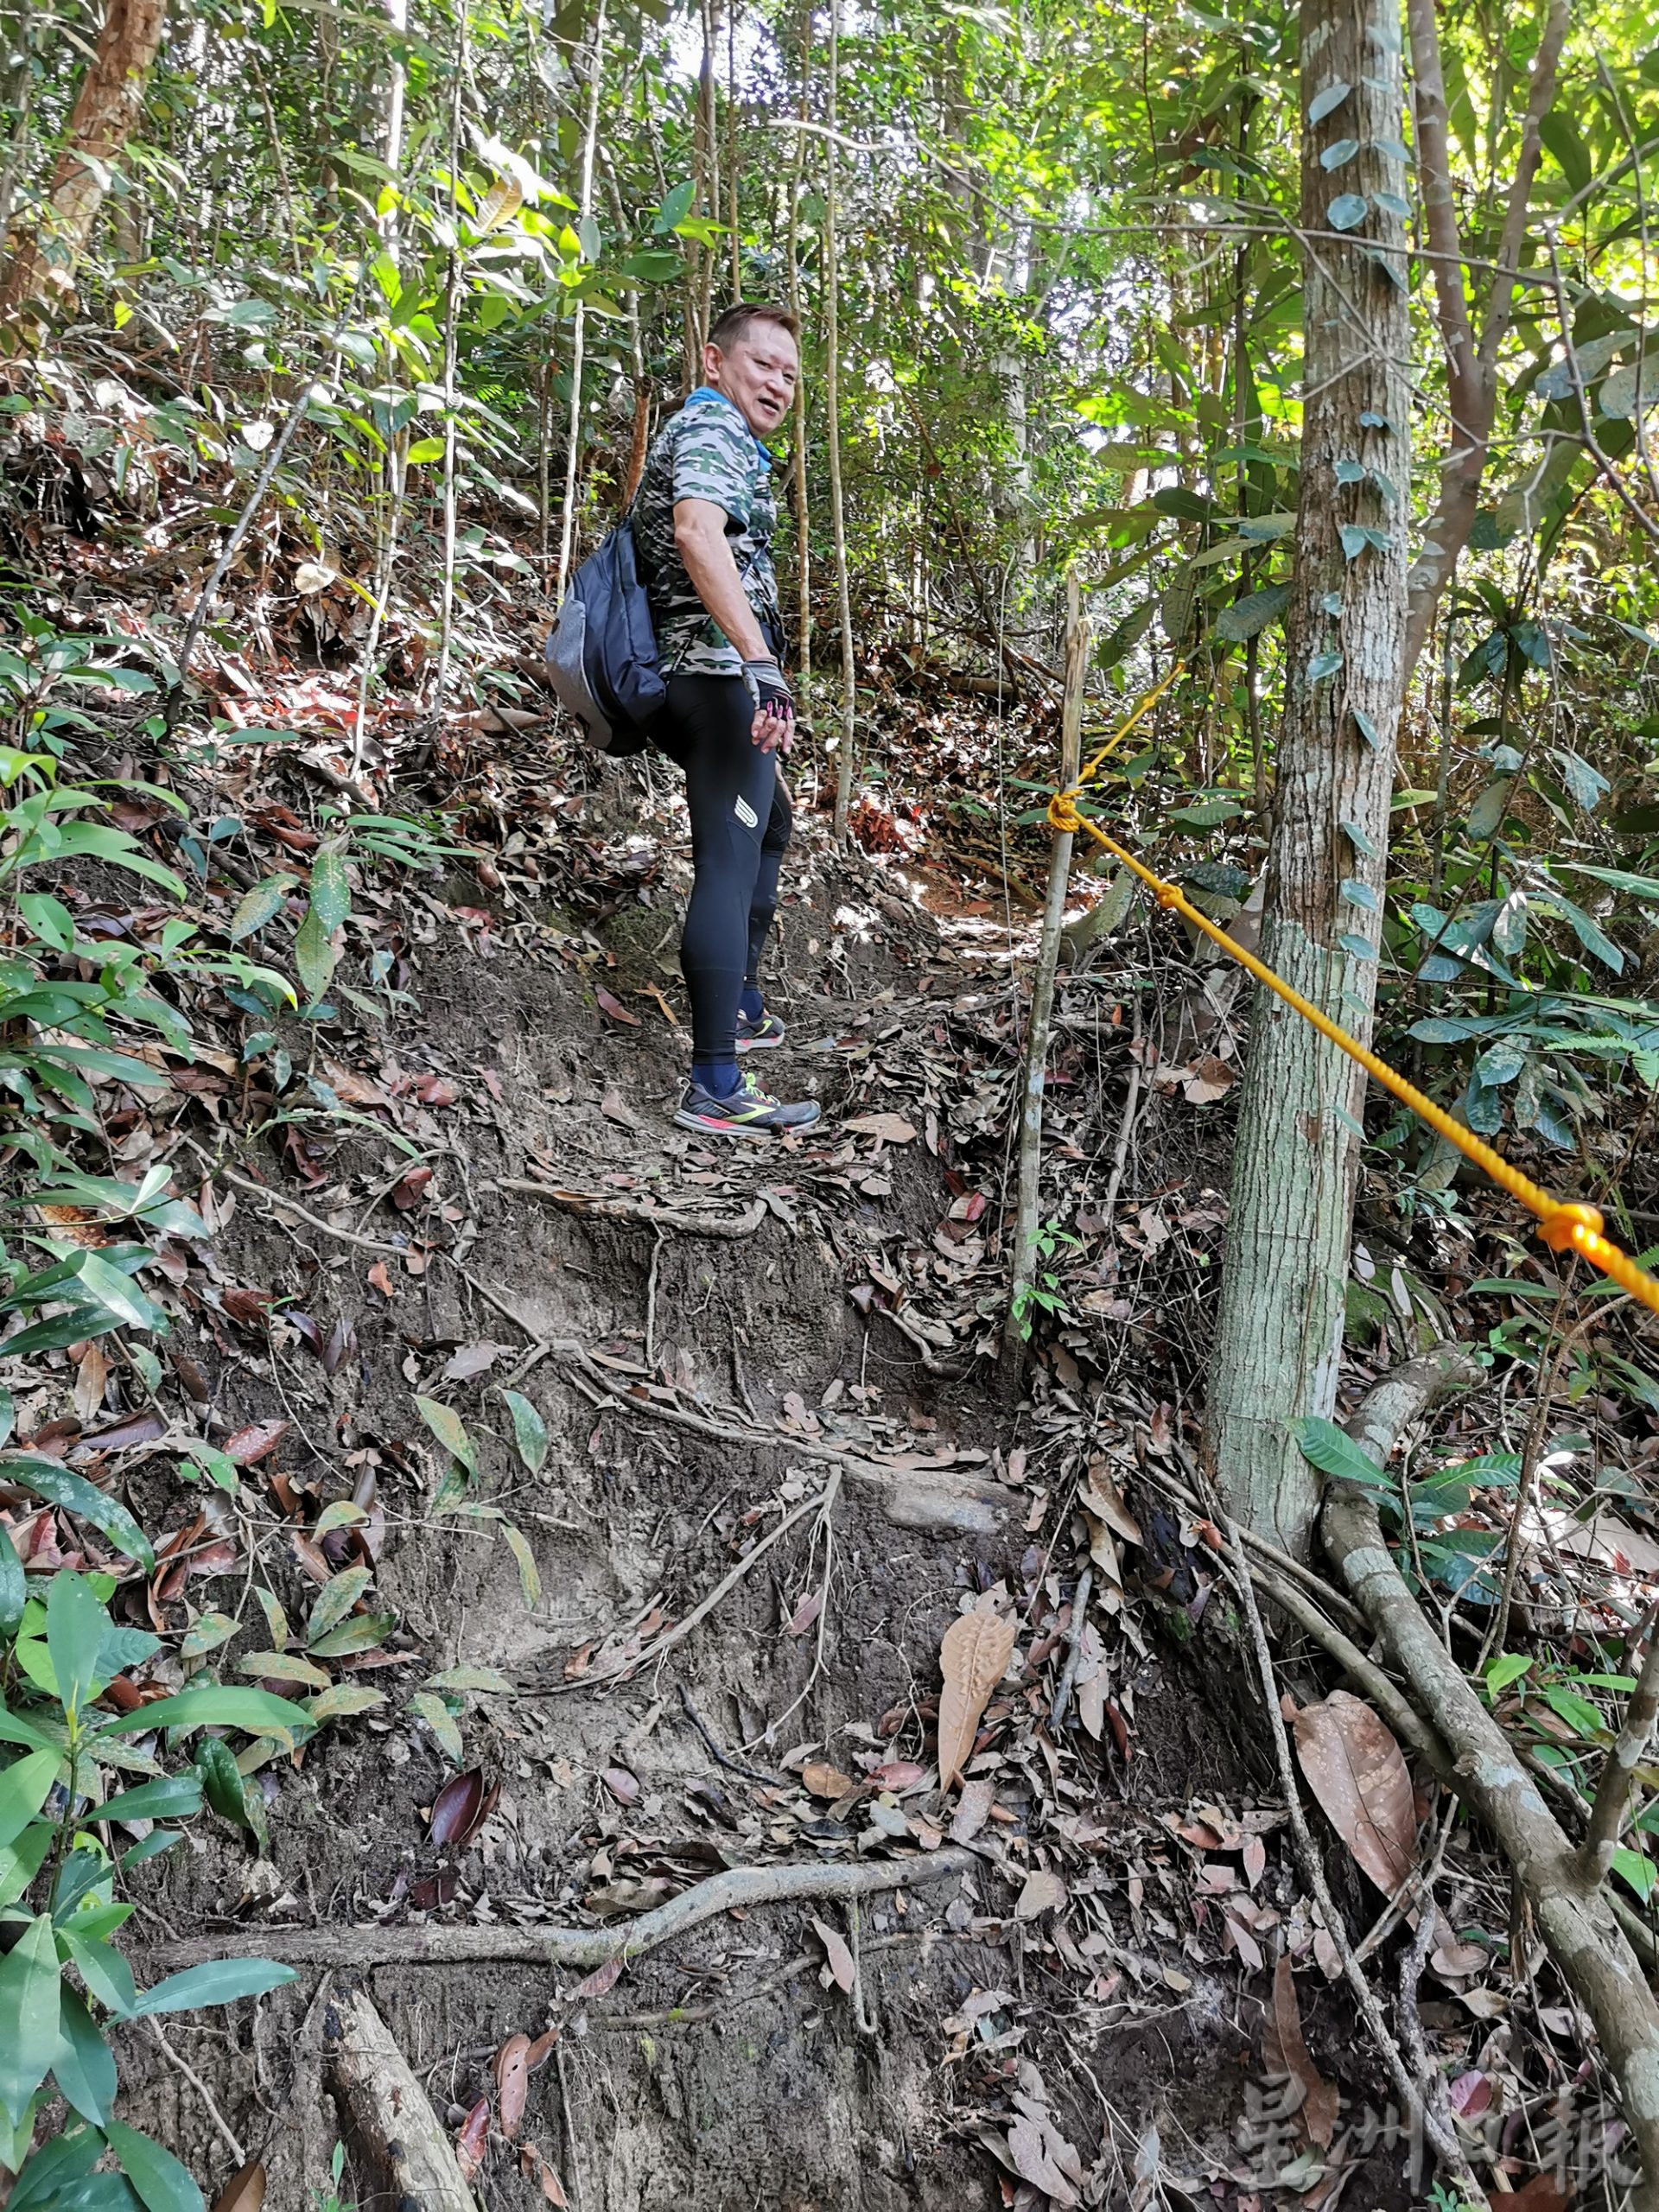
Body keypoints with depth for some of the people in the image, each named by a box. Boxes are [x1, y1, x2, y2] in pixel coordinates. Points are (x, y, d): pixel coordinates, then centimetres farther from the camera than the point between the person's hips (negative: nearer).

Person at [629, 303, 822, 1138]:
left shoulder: (686, 434, 26)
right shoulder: (714, 430, -8)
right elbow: (698, 533, -29)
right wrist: (760, 660, -40)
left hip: (690, 681, 11)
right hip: (722, 678, -11)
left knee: (769, 827, 28)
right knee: (729, 865, -15)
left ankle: (741, 1005, 36)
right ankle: (715, 1087, -19)